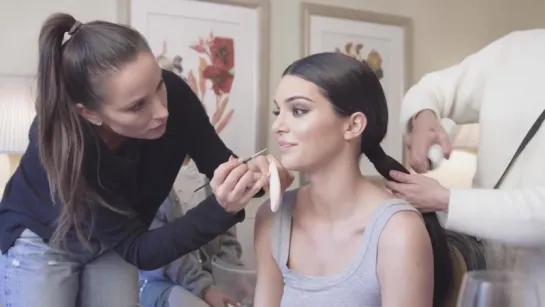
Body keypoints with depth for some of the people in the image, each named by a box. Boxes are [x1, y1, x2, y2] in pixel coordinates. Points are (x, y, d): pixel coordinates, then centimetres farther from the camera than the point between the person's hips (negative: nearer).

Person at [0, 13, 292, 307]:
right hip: (41, 241, -3)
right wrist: (220, 209, -45)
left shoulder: (173, 94, -28)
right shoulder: (59, 141, -36)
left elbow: (219, 162, -14)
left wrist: (250, 175, -37)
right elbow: (137, 250, -31)